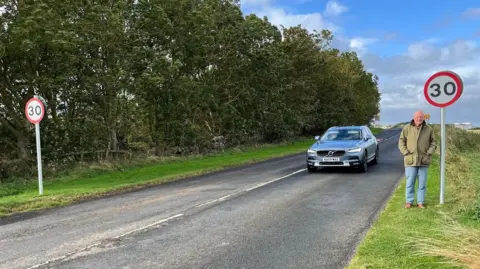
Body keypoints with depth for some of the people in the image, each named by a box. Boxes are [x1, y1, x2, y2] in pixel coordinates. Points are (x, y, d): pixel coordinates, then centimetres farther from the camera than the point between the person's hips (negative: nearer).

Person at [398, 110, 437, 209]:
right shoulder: (407, 128, -1)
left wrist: (428, 153, -4)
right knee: (410, 182, 2)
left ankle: (420, 202, 16)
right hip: (410, 160, -1)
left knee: (422, 183, 6)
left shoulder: (429, 129, 3)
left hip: (424, 161, 2)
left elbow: (433, 142, 9)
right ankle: (409, 201, 13)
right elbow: (401, 142, 2)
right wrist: (406, 153, -7)